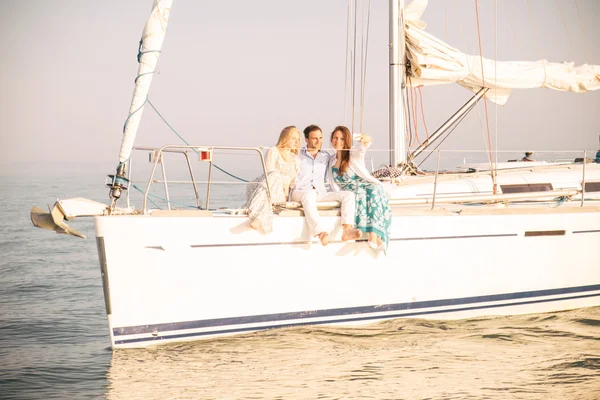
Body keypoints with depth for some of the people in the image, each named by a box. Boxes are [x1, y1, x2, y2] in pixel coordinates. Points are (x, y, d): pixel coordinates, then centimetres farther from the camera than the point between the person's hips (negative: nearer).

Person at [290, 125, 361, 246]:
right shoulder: (297, 155, 13)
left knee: (349, 195, -19)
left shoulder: (326, 156, 24)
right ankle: (320, 232, -61)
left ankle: (346, 230, -43)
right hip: (300, 193, -5)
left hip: (321, 194, 5)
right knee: (309, 194, -42)